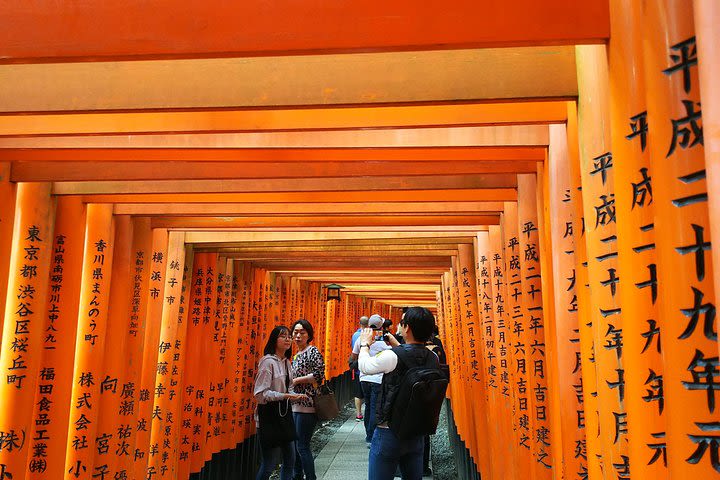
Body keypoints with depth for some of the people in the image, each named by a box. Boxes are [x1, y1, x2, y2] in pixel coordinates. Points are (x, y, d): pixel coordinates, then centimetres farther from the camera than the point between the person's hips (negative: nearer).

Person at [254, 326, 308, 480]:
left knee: (290, 460, 13)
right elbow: (260, 394, -20)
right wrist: (285, 396, -25)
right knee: (270, 463, -1)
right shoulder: (268, 361, -14)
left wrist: (296, 396, 0)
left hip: (284, 413, 8)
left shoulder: (286, 362, 10)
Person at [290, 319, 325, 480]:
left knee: (302, 446, -6)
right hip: (296, 405, 9)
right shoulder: (296, 355, 15)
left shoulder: (313, 351, -10)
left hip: (307, 406, -9)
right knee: (295, 444, 16)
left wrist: (296, 380, -14)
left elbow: (319, 374, -21)